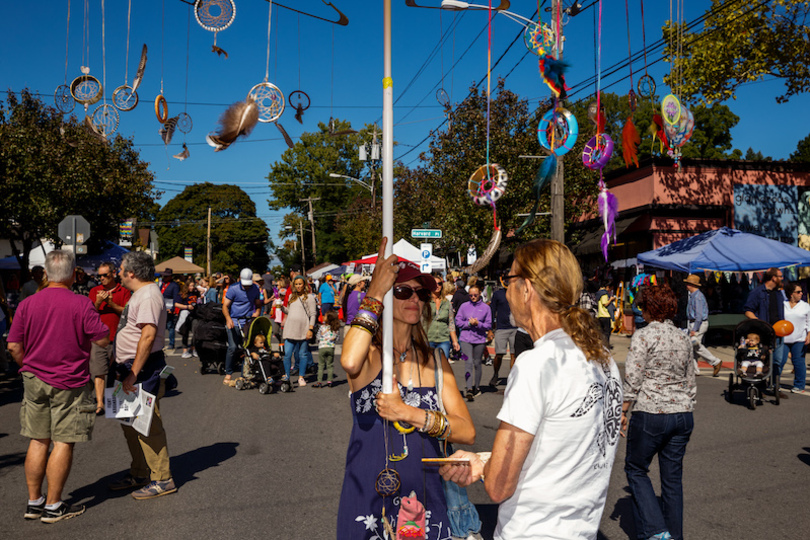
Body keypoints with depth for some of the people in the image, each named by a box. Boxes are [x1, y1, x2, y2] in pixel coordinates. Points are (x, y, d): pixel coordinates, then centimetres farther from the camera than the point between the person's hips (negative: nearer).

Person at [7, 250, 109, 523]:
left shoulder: (27, 304, 0)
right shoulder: (81, 304, -13)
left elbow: (14, 346, 1)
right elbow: (103, 340, -10)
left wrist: (29, 368, 17)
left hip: (34, 381, 5)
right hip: (69, 384, -5)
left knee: (38, 441, 14)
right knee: (63, 443, 3)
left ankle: (34, 502, 22)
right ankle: (53, 506, 9)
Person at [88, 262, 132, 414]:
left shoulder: (124, 291, 4)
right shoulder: (94, 291, 10)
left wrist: (112, 304, -15)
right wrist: (98, 303, -14)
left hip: (118, 339, -1)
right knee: (99, 372, -4)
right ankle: (100, 403, -2)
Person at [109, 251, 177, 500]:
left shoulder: (149, 296, -18)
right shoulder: (140, 294, 16)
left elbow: (148, 336, -25)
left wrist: (133, 374, -26)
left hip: (144, 369, -11)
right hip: (132, 368, 11)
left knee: (148, 426, -6)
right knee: (131, 424, 17)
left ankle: (162, 479, 2)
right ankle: (139, 474, 29)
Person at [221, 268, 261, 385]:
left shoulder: (255, 289, 7)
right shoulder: (233, 289, -5)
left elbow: (258, 303, 20)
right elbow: (225, 306, -7)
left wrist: (257, 311, -2)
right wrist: (228, 318, -25)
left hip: (248, 322, 3)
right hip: (234, 322, -3)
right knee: (233, 347, -13)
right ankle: (228, 374, 1)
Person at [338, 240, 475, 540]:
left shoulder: (436, 362, 5)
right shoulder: (369, 354, -7)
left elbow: (467, 432, -3)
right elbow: (350, 362, -33)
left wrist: (409, 413, -16)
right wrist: (374, 294, -23)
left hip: (426, 502, 4)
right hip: (368, 503, -3)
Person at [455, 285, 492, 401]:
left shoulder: (486, 308, 4)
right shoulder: (464, 306, 6)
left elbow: (488, 325, 2)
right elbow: (458, 322, 4)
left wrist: (478, 323, -14)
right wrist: (469, 323, -11)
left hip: (480, 339, 0)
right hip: (465, 338, 0)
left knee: (477, 363, 10)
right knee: (468, 363, -11)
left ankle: (477, 387, 26)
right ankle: (469, 389, -16)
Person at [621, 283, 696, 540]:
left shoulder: (643, 336, -11)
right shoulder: (684, 338, 8)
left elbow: (632, 381, -14)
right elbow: (690, 381, 15)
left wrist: (623, 412, -5)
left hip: (651, 415, -6)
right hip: (683, 414, 6)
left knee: (635, 469, 12)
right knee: (673, 477, 14)